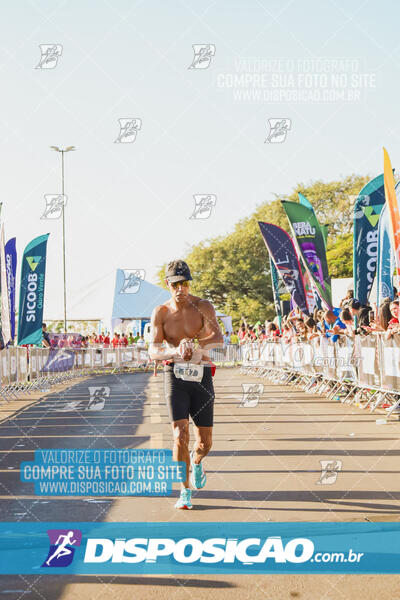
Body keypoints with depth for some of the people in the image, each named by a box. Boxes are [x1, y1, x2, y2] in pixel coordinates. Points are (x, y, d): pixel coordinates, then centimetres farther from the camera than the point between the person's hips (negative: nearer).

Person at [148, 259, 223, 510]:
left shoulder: (203, 307, -4)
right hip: (175, 375, 0)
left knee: (205, 441, 5)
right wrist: (175, 351, -28)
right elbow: (153, 352, -7)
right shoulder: (161, 312, 1)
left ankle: (197, 461, 42)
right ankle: (185, 492, 2)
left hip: (202, 377, 0)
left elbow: (219, 339, -20)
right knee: (180, 435, -13)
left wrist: (192, 344, -39)